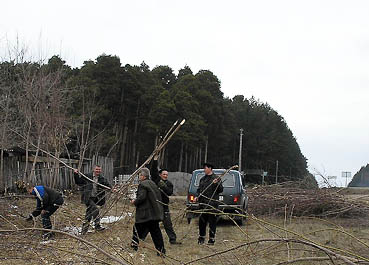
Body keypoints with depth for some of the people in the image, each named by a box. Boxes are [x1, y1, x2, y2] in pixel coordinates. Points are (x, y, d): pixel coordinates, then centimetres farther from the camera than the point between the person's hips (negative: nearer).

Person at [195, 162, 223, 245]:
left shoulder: (216, 178, -1)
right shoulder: (202, 179, 16)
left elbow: (221, 190, -5)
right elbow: (199, 189, 21)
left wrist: (216, 184, -21)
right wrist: (197, 196, 5)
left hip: (212, 203, -5)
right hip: (203, 203, 5)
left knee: (212, 221, 0)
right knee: (202, 221, 8)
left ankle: (212, 238, 7)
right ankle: (201, 237, 19)